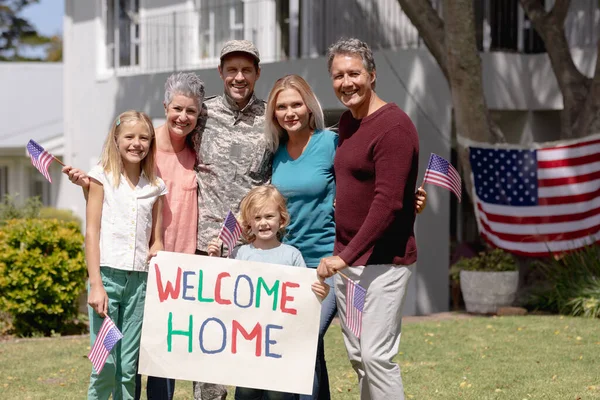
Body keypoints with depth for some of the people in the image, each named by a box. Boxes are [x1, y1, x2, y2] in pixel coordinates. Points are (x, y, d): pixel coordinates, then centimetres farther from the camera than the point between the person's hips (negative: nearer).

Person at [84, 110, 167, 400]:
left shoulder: (155, 186, 12)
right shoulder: (103, 177, 2)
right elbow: (92, 232, -2)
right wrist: (95, 285, -10)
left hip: (139, 279, 3)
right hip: (107, 274, -3)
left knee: (128, 368, 3)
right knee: (105, 364, -8)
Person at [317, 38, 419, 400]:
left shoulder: (394, 126, -14)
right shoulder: (347, 122, 13)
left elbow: (388, 203, -20)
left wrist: (347, 255, -23)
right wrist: (341, 254, 11)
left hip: (383, 259, -8)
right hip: (346, 256, 8)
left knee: (377, 354, -12)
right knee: (356, 355, 10)